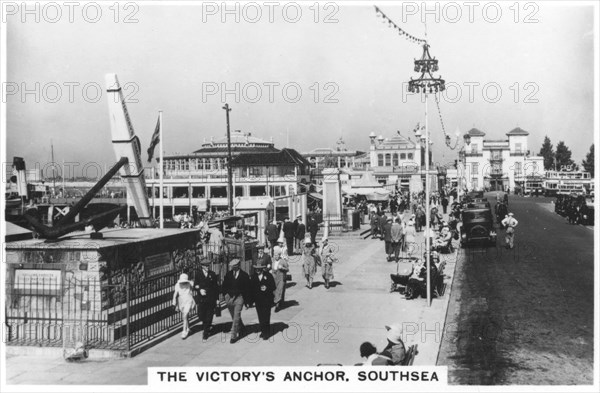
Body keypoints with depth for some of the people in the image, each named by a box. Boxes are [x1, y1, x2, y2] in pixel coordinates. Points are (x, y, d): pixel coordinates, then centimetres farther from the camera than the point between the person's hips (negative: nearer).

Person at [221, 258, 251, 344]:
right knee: (234, 317, 16)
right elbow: (224, 286, 12)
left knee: (236, 317, -9)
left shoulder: (244, 275, -5)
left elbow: (247, 289, -1)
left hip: (239, 298, -4)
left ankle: (233, 336, -3)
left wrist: (247, 301, -3)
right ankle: (241, 328, 40)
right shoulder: (228, 274, 3)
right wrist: (225, 294, 0)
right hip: (229, 297, 4)